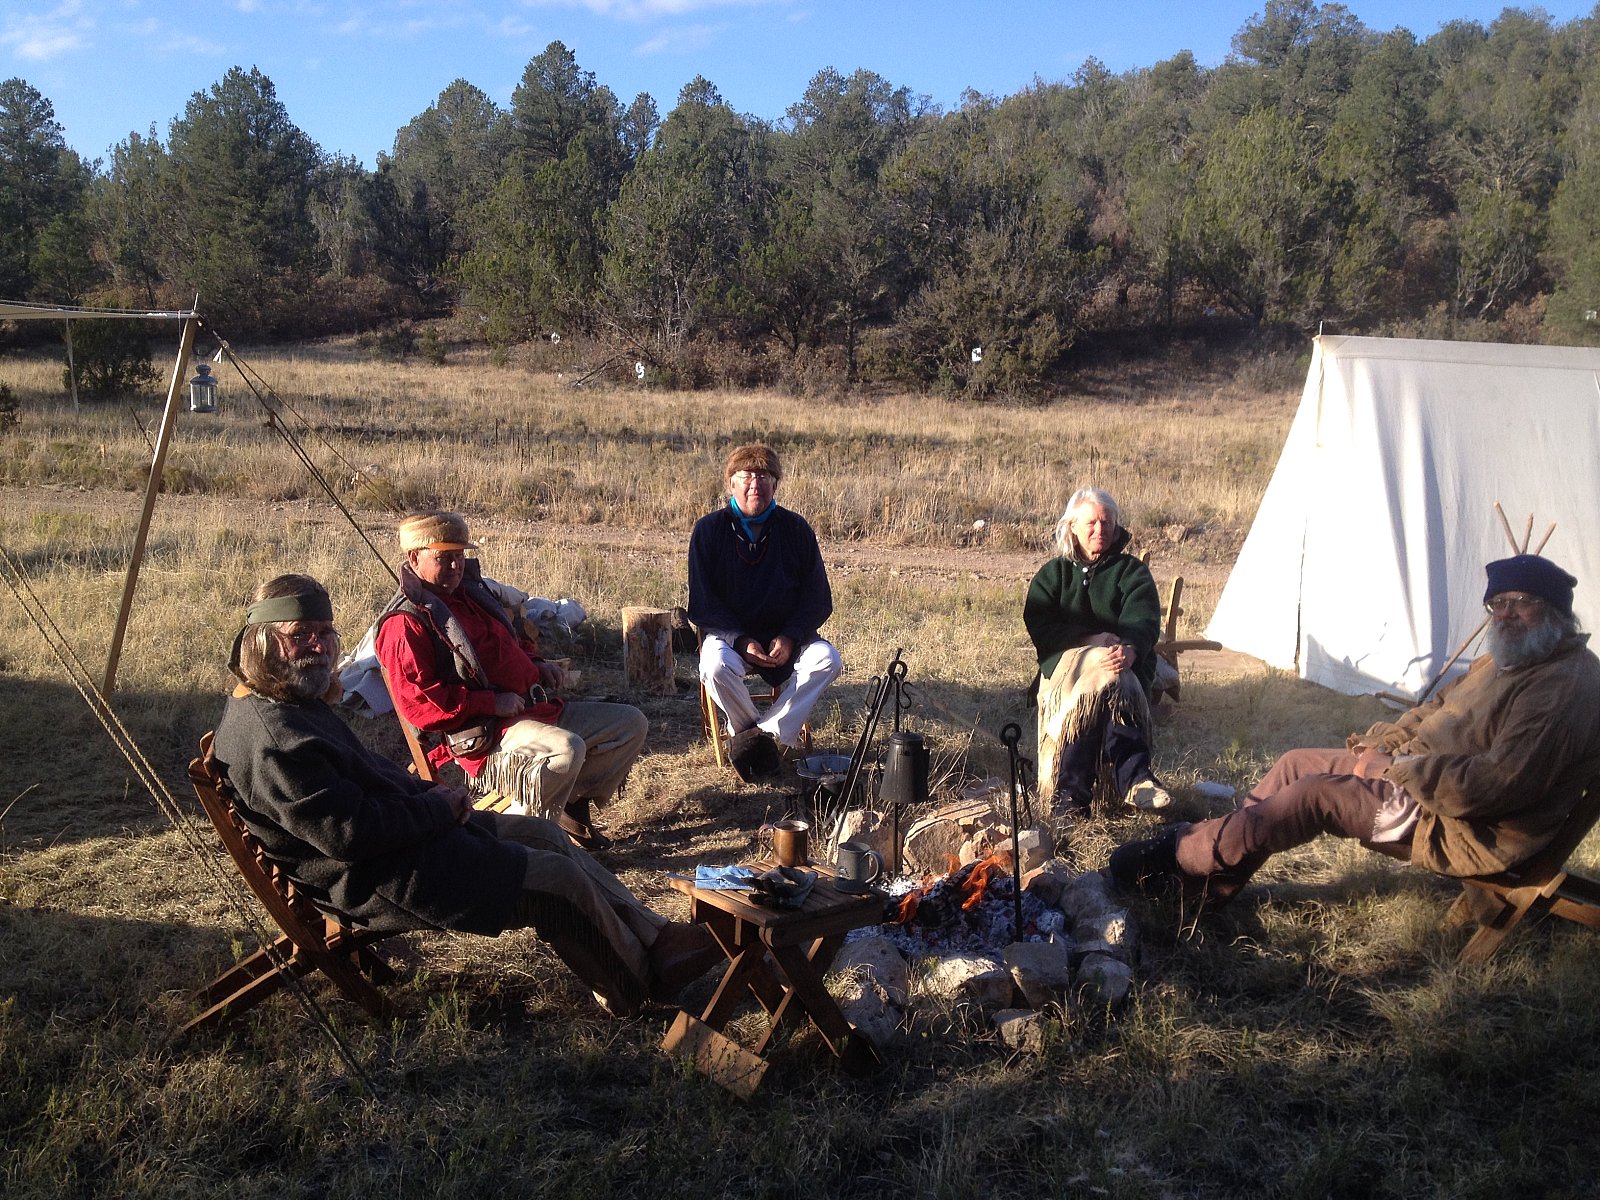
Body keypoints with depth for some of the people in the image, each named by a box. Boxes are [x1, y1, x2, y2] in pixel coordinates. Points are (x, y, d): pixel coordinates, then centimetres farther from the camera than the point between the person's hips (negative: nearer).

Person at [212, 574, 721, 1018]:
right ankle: (644, 982, 17)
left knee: (542, 833, 13)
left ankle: (655, 937, 19)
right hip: (379, 880, -11)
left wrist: (429, 793, 3)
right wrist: (436, 807, -16)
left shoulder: (294, 701, 7)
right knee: (561, 879, -5)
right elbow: (350, 834, -29)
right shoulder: (272, 738, -28)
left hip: (404, 831, 11)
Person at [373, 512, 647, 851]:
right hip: (485, 734, -10)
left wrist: (536, 662, 14)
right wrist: (491, 703, -22)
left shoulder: (470, 591, 19)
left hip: (540, 708, 10)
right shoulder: (404, 624, -10)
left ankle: (573, 804, 14)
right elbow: (419, 702, -20)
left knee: (631, 724, 9)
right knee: (566, 749, -38)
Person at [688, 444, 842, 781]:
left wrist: (790, 638, -17)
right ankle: (748, 734, -9)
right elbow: (702, 603, -8)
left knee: (827, 659, -25)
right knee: (716, 666, -34)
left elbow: (818, 599, 0)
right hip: (728, 632, -2)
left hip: (787, 635, 2)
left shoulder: (796, 529, -2)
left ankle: (766, 733, -21)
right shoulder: (709, 529, -6)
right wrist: (741, 641, -22)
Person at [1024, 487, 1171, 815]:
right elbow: (1039, 626, -2)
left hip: (1125, 663, 0)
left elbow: (1143, 621, -6)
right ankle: (1133, 776, -41)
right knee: (1109, 687, -35)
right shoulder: (1052, 573, 15)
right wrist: (1093, 641, -18)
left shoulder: (1132, 571, 13)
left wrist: (1130, 650, -31)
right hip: (1066, 663, 0)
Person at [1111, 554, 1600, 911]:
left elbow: (1500, 783, -29)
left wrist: (1399, 769, -22)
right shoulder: (1503, 661, 13)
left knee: (1316, 793, -18)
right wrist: (1381, 743, 4)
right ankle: (1208, 878, 3)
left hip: (1466, 832, -10)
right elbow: (1437, 708, 23)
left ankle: (1180, 856, -7)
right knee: (1298, 763, 3)